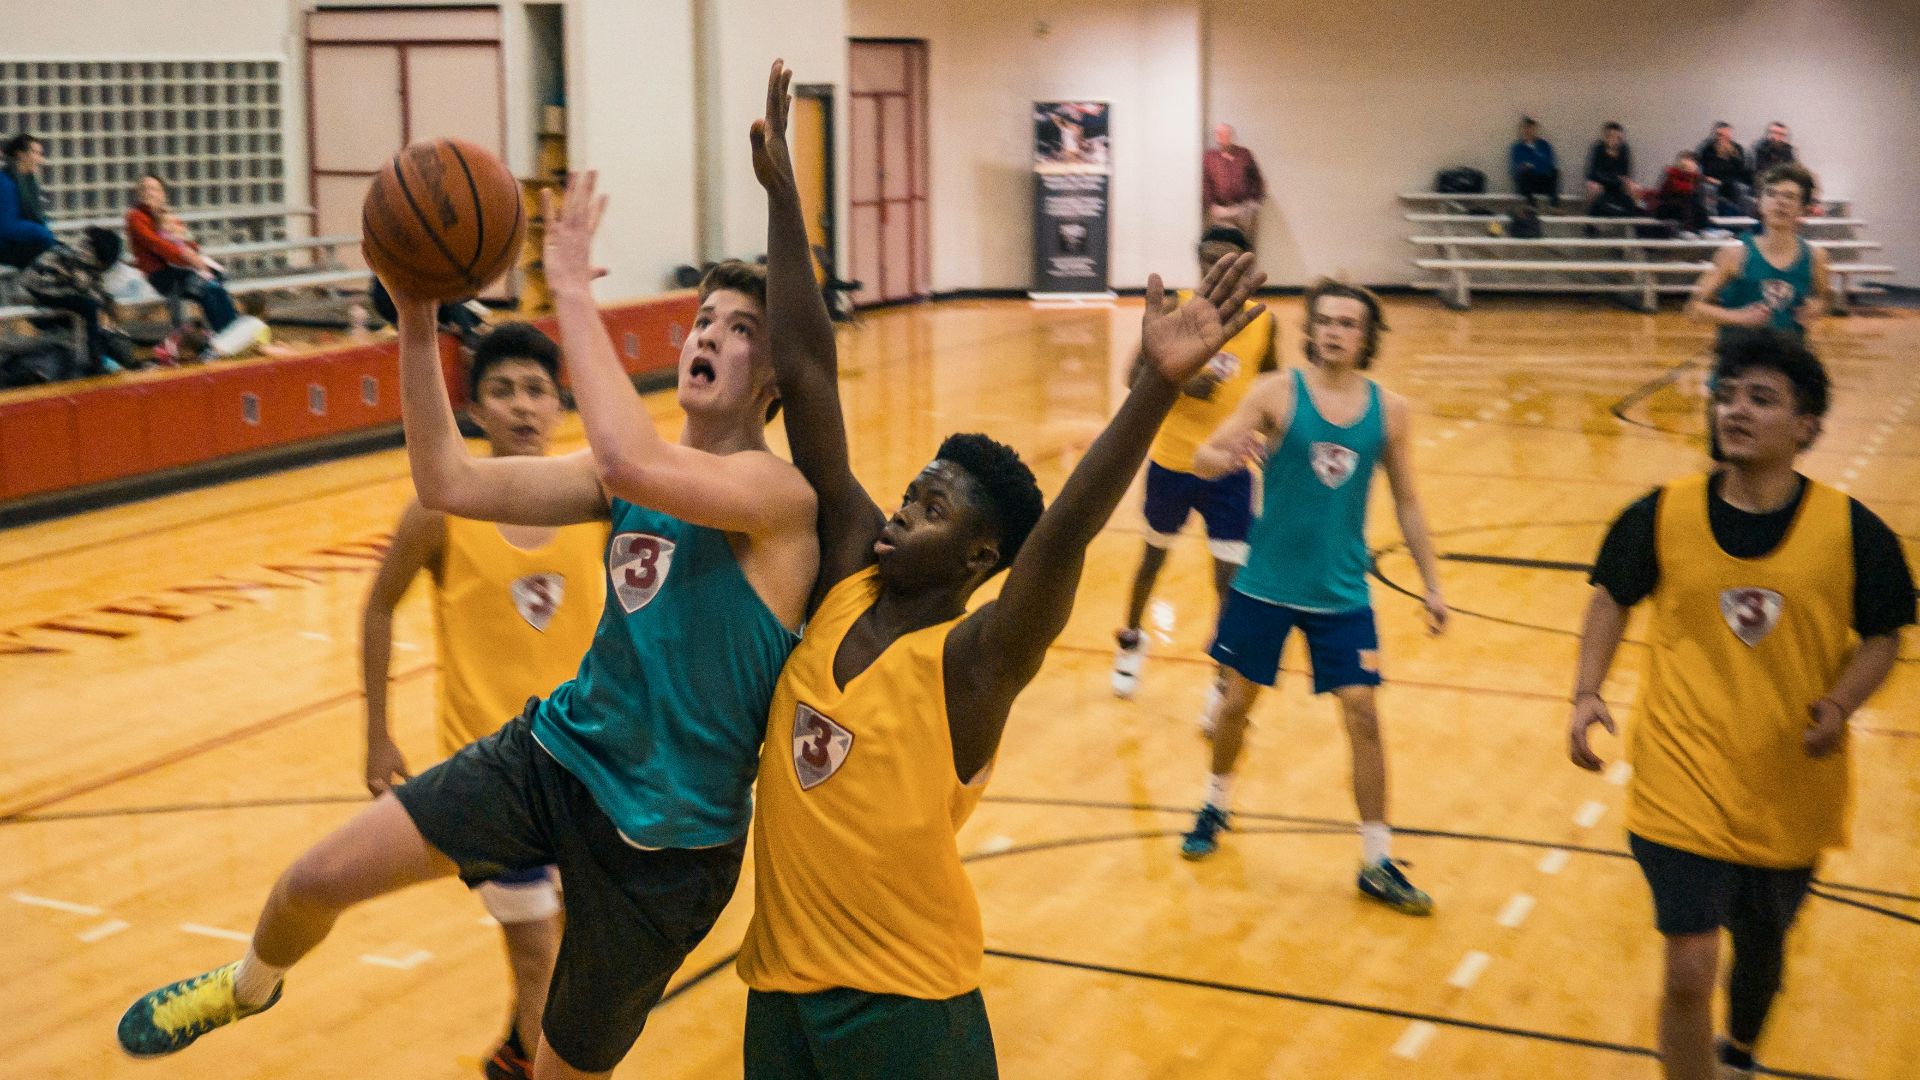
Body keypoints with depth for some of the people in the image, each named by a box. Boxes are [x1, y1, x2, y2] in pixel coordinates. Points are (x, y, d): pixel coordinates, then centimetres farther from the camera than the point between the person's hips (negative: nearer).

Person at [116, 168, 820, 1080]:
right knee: (317, 878, 2)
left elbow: (628, 462, -40)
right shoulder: (629, 475, 2)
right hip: (557, 752, 6)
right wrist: (417, 323, -15)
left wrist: (571, 289, -32)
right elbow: (448, 483, -5)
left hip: (665, 836, -5)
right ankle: (251, 986, 36)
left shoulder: (780, 493, -21)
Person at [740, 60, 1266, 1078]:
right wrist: (780, 192, -5)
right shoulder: (849, 576, -3)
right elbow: (808, 380, -6)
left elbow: (1065, 532, -35)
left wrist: (1156, 387, -50)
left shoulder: (975, 660, -16)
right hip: (780, 980, 6)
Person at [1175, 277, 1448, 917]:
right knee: (1238, 698, 12)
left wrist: (1432, 585, 5)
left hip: (1342, 593, 1)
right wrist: (1224, 456, -36)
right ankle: (1216, 805, 39)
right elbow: (1204, 460, -12)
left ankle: (1378, 864, 8)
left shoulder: (1390, 411, -2)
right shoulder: (1278, 392, -8)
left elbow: (1406, 504, 7)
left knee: (1363, 716, -3)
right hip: (1265, 584, -1)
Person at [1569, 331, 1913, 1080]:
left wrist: (1839, 706, -18)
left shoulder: (1852, 532, -10)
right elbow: (1612, 598, 7)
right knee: (1689, 969, -12)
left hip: (1791, 794, 2)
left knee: (1762, 949, 22)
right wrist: (1587, 695, -6)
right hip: (1684, 785, -1)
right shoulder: (1662, 515, -9)